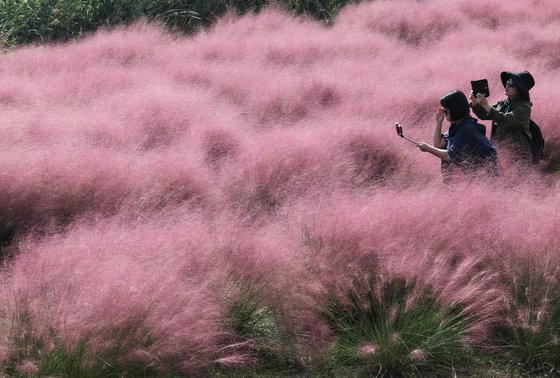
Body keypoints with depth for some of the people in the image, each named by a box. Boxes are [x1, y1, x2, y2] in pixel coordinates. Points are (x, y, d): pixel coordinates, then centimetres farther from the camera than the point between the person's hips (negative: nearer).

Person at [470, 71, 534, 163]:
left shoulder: (524, 107, -9)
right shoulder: (502, 104, 12)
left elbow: (506, 121, -22)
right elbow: (483, 115, 12)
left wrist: (486, 106, -28)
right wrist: (474, 101, -6)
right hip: (498, 151, 6)